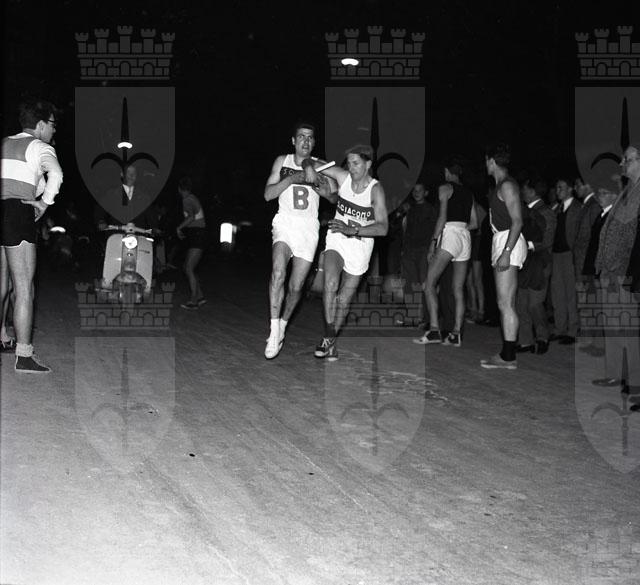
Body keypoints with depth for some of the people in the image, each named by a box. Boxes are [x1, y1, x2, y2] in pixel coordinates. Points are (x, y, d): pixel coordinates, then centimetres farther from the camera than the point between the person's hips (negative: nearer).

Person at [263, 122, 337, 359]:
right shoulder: (282, 161, 6)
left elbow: (337, 199, 15)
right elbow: (268, 194, 0)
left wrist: (326, 192, -8)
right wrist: (292, 178, -11)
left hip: (309, 227, 2)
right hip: (285, 223, -2)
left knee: (296, 286, 2)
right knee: (278, 272, -27)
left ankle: (283, 325, 27)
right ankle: (274, 331, -26)